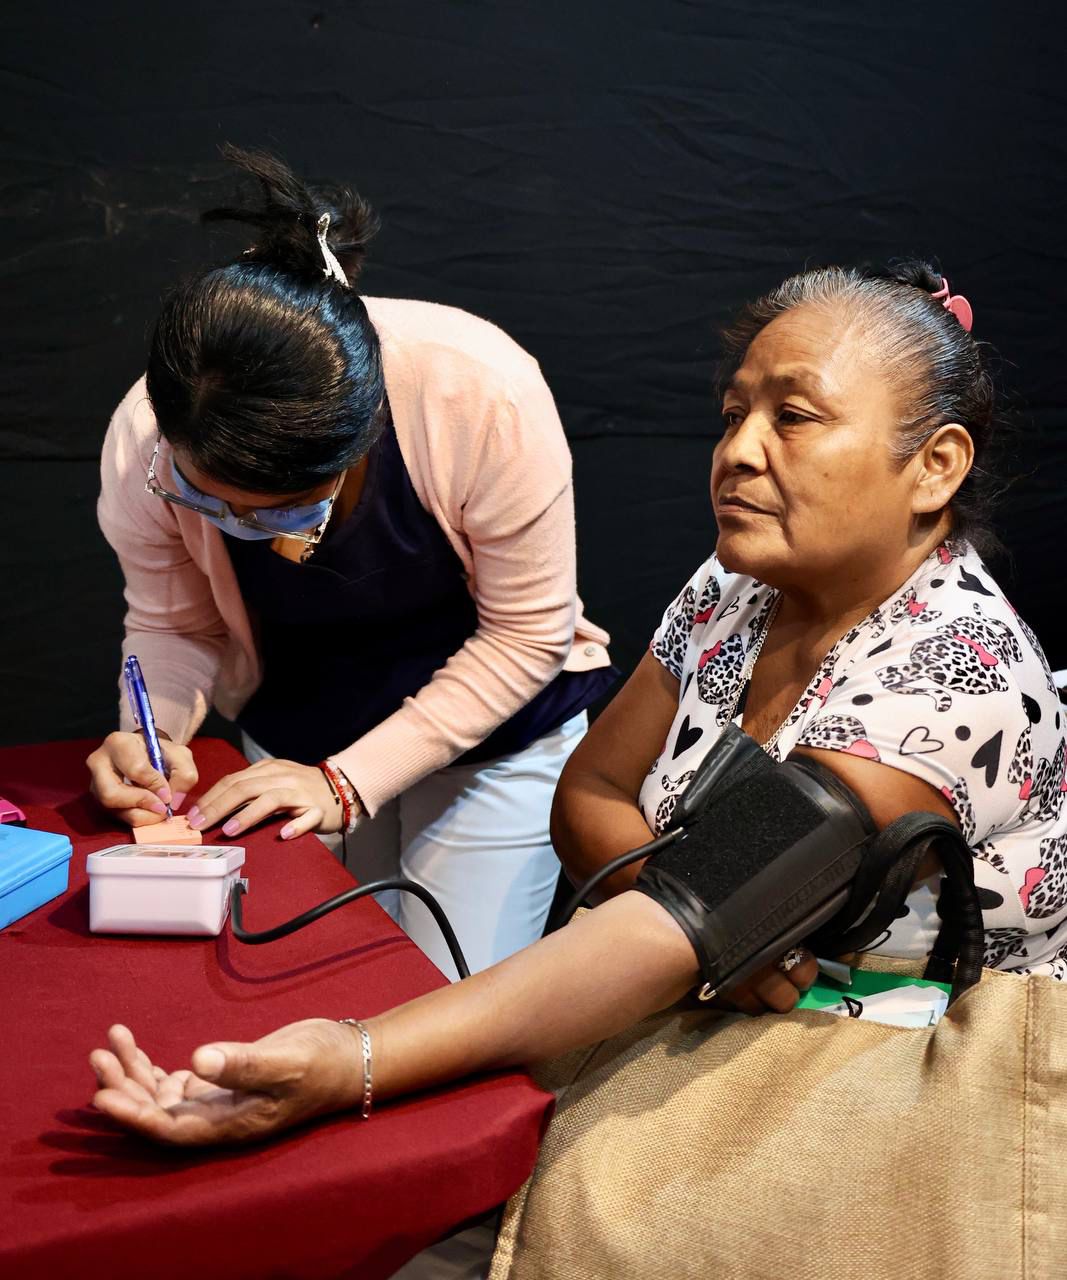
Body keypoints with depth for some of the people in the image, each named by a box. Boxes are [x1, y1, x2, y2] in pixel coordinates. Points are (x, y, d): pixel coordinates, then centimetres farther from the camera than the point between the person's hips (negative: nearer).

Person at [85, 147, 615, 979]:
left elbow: (530, 634, -21)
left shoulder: (485, 396, -33)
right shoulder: (143, 443, -24)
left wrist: (348, 781, -24)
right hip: (294, 737, 3)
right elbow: (173, 626, -5)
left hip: (494, 729, -2)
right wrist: (155, 731, -28)